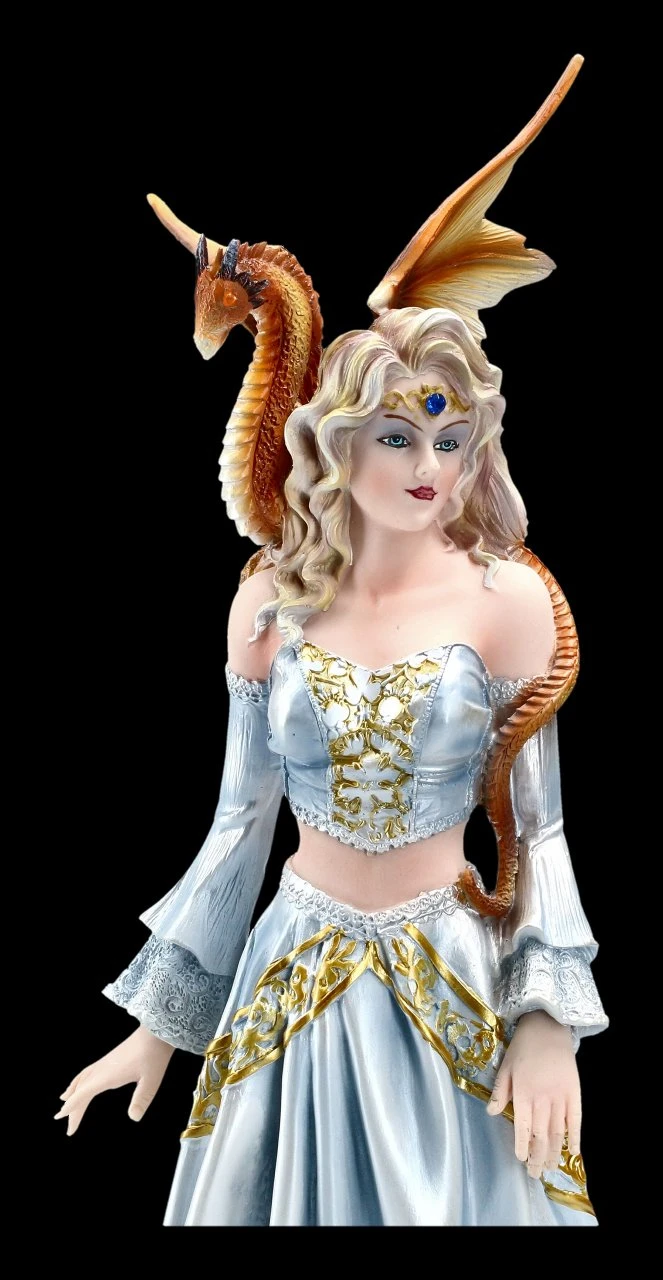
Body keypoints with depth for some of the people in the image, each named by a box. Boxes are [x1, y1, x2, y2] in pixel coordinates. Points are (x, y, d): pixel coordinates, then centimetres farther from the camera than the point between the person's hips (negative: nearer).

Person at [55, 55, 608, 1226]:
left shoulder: (509, 599, -9)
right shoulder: (270, 603, -4)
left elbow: (537, 824, -4)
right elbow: (239, 819, 2)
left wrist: (549, 1020, -11)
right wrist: (159, 1020, 6)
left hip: (450, 982, -2)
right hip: (296, 976, 2)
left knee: (448, 1201, 12)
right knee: (287, 1198, 15)